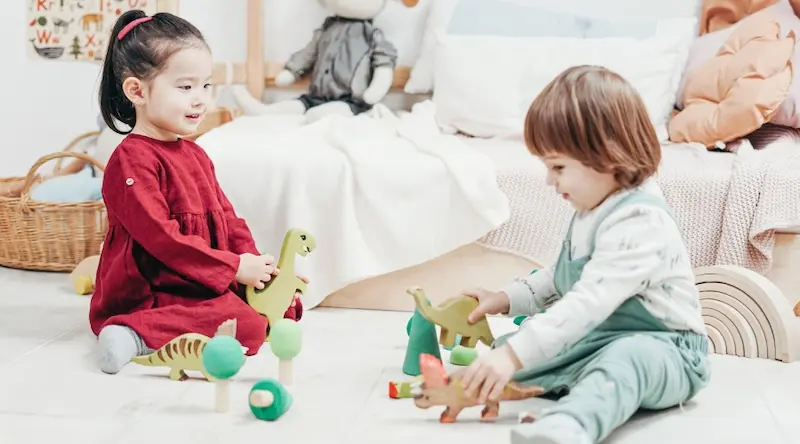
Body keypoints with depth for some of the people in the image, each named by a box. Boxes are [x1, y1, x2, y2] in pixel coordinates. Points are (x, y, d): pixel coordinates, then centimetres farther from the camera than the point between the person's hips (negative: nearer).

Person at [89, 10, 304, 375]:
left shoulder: (195, 155, 15)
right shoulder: (132, 160, -15)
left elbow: (227, 219, 17)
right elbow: (160, 237, -22)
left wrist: (256, 266, -2)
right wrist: (236, 267, -20)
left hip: (203, 287, 10)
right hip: (147, 297, -10)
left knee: (287, 305, 9)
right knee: (247, 327, -26)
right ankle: (137, 335, -25)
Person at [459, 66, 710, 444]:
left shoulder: (639, 224, -24)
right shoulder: (594, 208, 9)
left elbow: (588, 302, -35)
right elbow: (562, 277, 24)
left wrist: (515, 353, -40)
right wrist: (506, 298, 10)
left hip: (658, 348, -11)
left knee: (628, 358, -45)